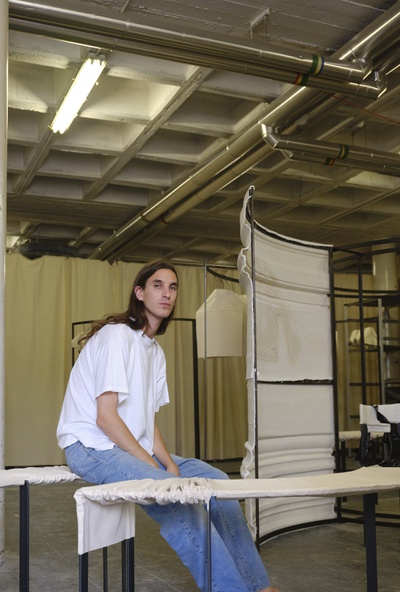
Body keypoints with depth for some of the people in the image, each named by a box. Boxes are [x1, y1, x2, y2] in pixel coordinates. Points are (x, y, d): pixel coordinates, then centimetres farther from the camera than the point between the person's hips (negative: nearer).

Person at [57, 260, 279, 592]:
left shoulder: (155, 351, 13)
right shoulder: (117, 335, -15)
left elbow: (147, 420, 12)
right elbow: (105, 417, -20)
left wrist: (169, 463, -4)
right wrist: (153, 466, -19)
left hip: (134, 446, 9)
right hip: (91, 448, -9)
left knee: (216, 480, 1)